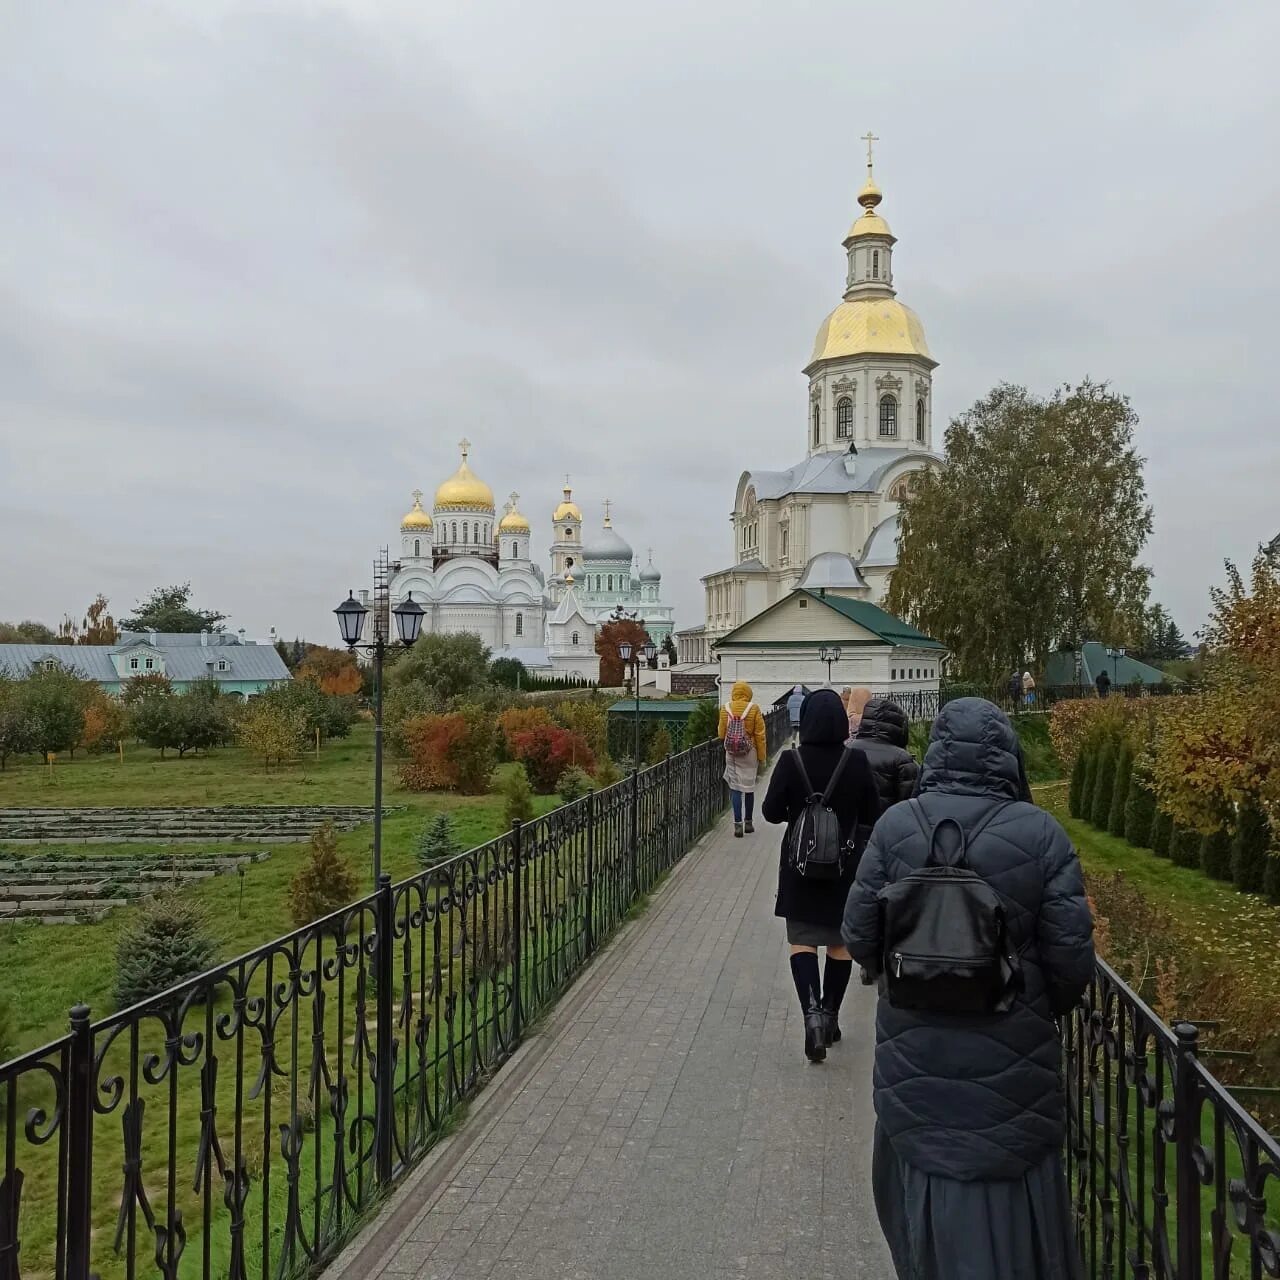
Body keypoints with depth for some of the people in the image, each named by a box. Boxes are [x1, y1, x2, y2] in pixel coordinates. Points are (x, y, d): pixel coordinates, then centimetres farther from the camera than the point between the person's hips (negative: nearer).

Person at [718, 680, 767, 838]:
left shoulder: (725, 709, -4)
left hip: (731, 753, 1)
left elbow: (722, 734, 3)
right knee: (749, 787, 13)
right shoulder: (753, 709, -9)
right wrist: (762, 757, 2)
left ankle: (738, 824, -3)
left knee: (735, 788, 5)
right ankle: (748, 822, 23)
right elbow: (760, 735, -6)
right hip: (749, 754, -1)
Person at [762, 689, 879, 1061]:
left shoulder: (791, 760, -13)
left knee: (801, 940, 6)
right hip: (845, 866, 1)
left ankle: (812, 1011, -14)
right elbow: (871, 815, -3)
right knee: (840, 943, 16)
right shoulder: (857, 761, -10)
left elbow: (771, 812, -8)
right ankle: (830, 1015, 25)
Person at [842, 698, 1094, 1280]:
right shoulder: (1041, 833, -13)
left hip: (915, 1053, 1)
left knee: (925, 1181, 20)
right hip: (1011, 1057, -1)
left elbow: (860, 936, -6)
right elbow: (1071, 956, -11)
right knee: (1011, 1199, 15)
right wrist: (1041, 1010, 10)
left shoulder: (896, 825, -11)